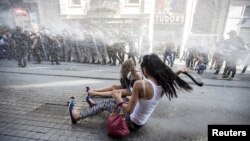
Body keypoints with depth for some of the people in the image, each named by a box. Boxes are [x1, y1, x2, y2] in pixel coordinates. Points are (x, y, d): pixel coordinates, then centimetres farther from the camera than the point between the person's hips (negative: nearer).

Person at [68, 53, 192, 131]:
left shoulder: (140, 84, -33)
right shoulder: (163, 84, -13)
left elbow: (129, 110, -26)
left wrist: (118, 99, -11)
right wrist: (177, 73, 5)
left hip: (132, 122, -6)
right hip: (141, 121, 7)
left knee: (105, 104, 8)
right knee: (114, 101, 21)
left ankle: (77, 116, 28)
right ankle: (94, 104, 48)